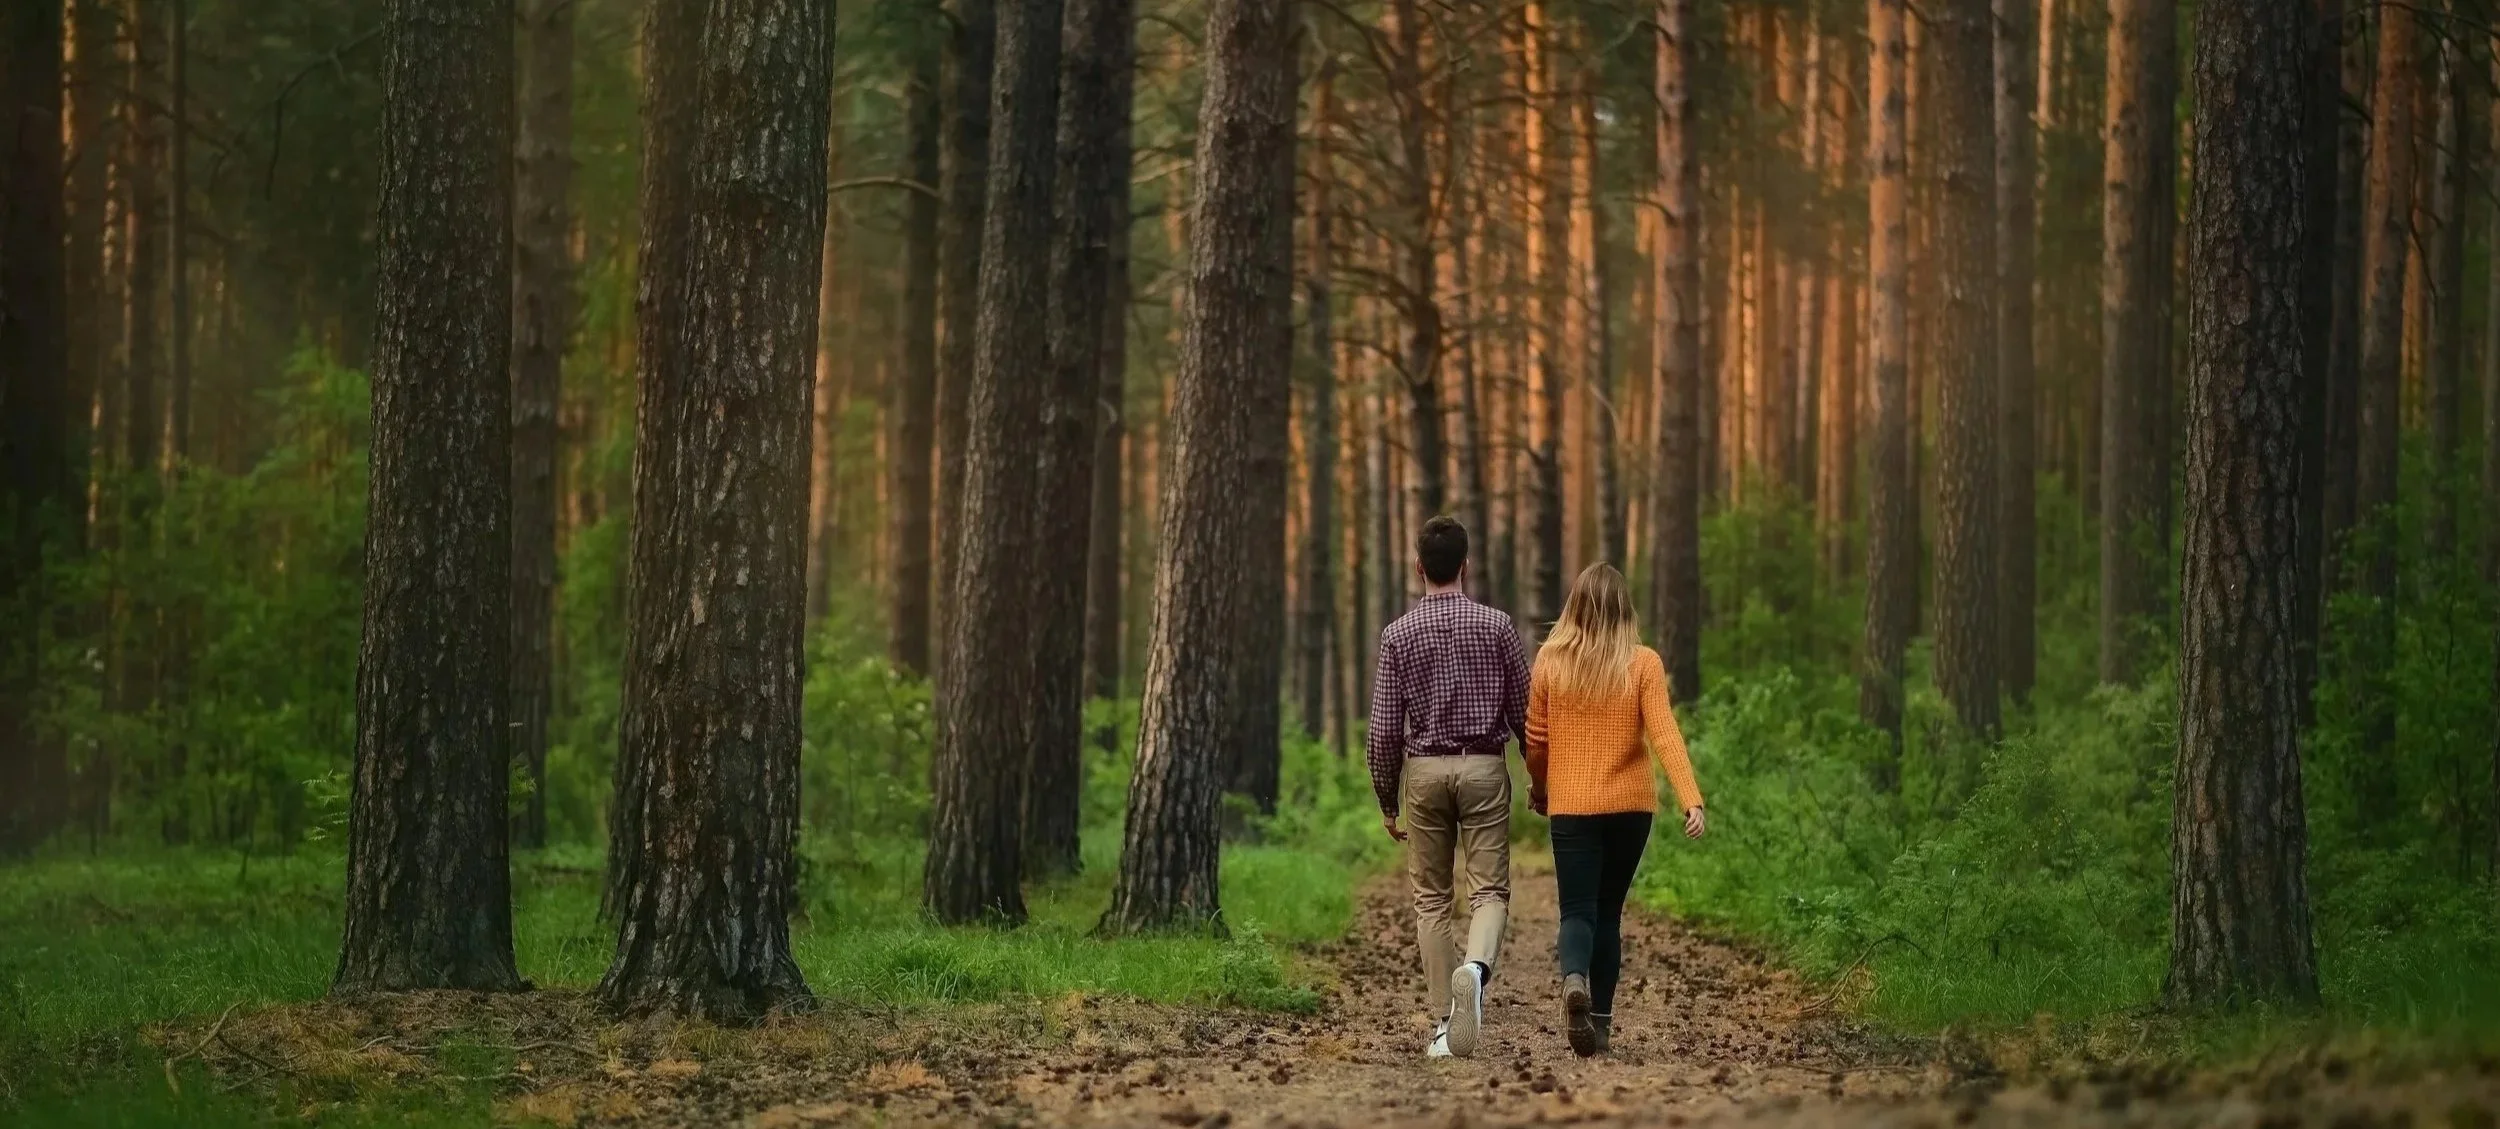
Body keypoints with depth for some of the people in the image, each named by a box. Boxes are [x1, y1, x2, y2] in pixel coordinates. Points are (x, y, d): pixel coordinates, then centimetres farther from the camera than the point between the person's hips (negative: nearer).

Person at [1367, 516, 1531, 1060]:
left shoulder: (1398, 634, -1)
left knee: (1431, 899, 9)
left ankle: (1445, 1024, 6)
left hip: (1424, 770, 1)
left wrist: (1387, 802, 9)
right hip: (1484, 768, -1)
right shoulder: (1497, 626, -1)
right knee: (1490, 890, 2)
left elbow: (1383, 730, -1)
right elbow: (1524, 714, 2)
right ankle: (1475, 968, -30)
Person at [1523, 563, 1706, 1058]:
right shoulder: (1643, 664, -6)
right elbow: (1664, 735, -14)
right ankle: (1600, 1019, 16)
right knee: (1608, 910, 15)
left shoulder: (1550, 661, -3)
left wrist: (1538, 789, 22)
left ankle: (1574, 980, -32)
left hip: (1570, 806, -1)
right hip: (1629, 806, 1)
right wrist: (1691, 800, -18)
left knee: (1578, 911, -1)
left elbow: (1536, 737, 5)